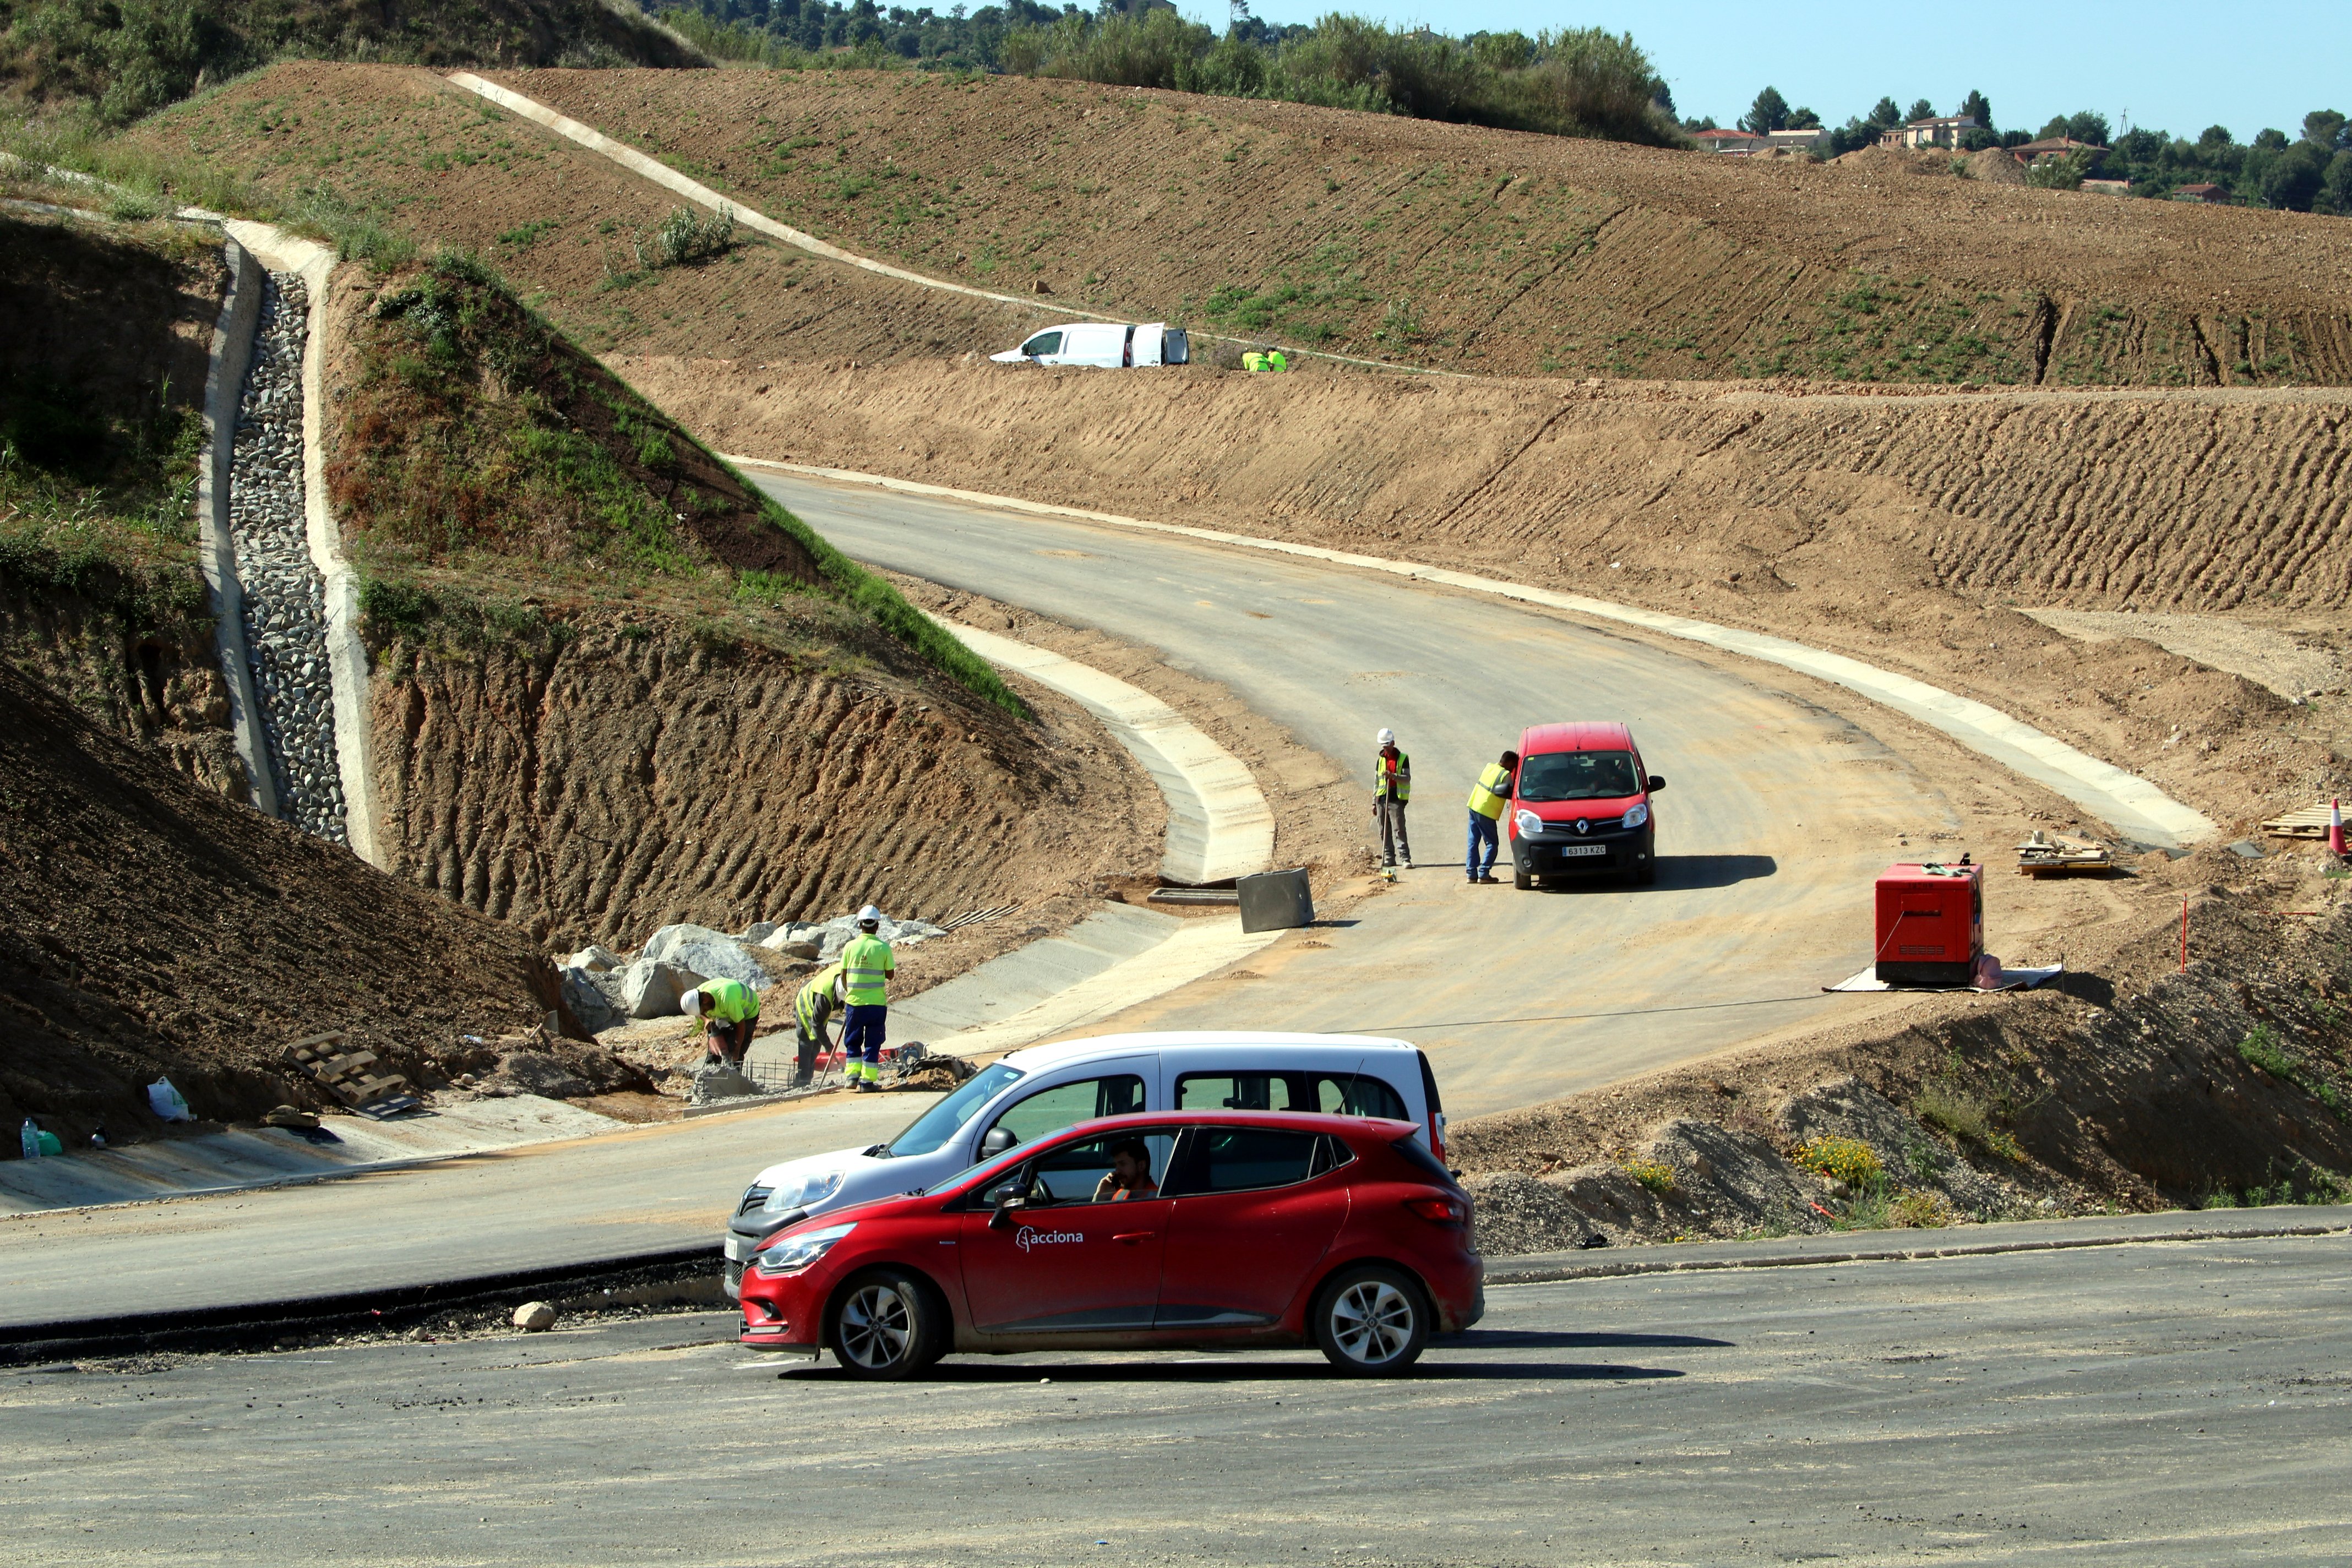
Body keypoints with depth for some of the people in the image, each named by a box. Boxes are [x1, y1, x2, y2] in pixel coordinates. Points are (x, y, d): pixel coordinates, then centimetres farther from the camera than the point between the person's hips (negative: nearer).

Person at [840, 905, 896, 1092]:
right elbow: (890, 975, 0)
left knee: (853, 1042, 16)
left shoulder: (851, 946, -3)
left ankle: (853, 1075, 8)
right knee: (872, 1043, 5)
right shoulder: (883, 948, -7)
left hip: (854, 1001, 1)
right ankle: (867, 1080, 2)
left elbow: (844, 975, 3)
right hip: (876, 1003, -1)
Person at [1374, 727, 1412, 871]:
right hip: (1382, 799, 5)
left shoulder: (1403, 758, 1)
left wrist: (1393, 776, -25)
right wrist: (1374, 803, 16)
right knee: (1384, 831, 6)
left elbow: (1407, 778, -7)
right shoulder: (1380, 760, 16)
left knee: (1399, 829, -13)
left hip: (1396, 799, -5)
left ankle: (1405, 858, -16)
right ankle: (1389, 858, 14)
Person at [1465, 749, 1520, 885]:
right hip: (1486, 812, -7)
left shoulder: (1490, 767, 9)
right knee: (1492, 843, 2)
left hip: (1474, 806, 7)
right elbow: (1511, 793, -16)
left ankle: (1471, 873, 11)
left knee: (1473, 843, 11)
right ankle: (1484, 874, -4)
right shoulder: (1506, 775, -13)